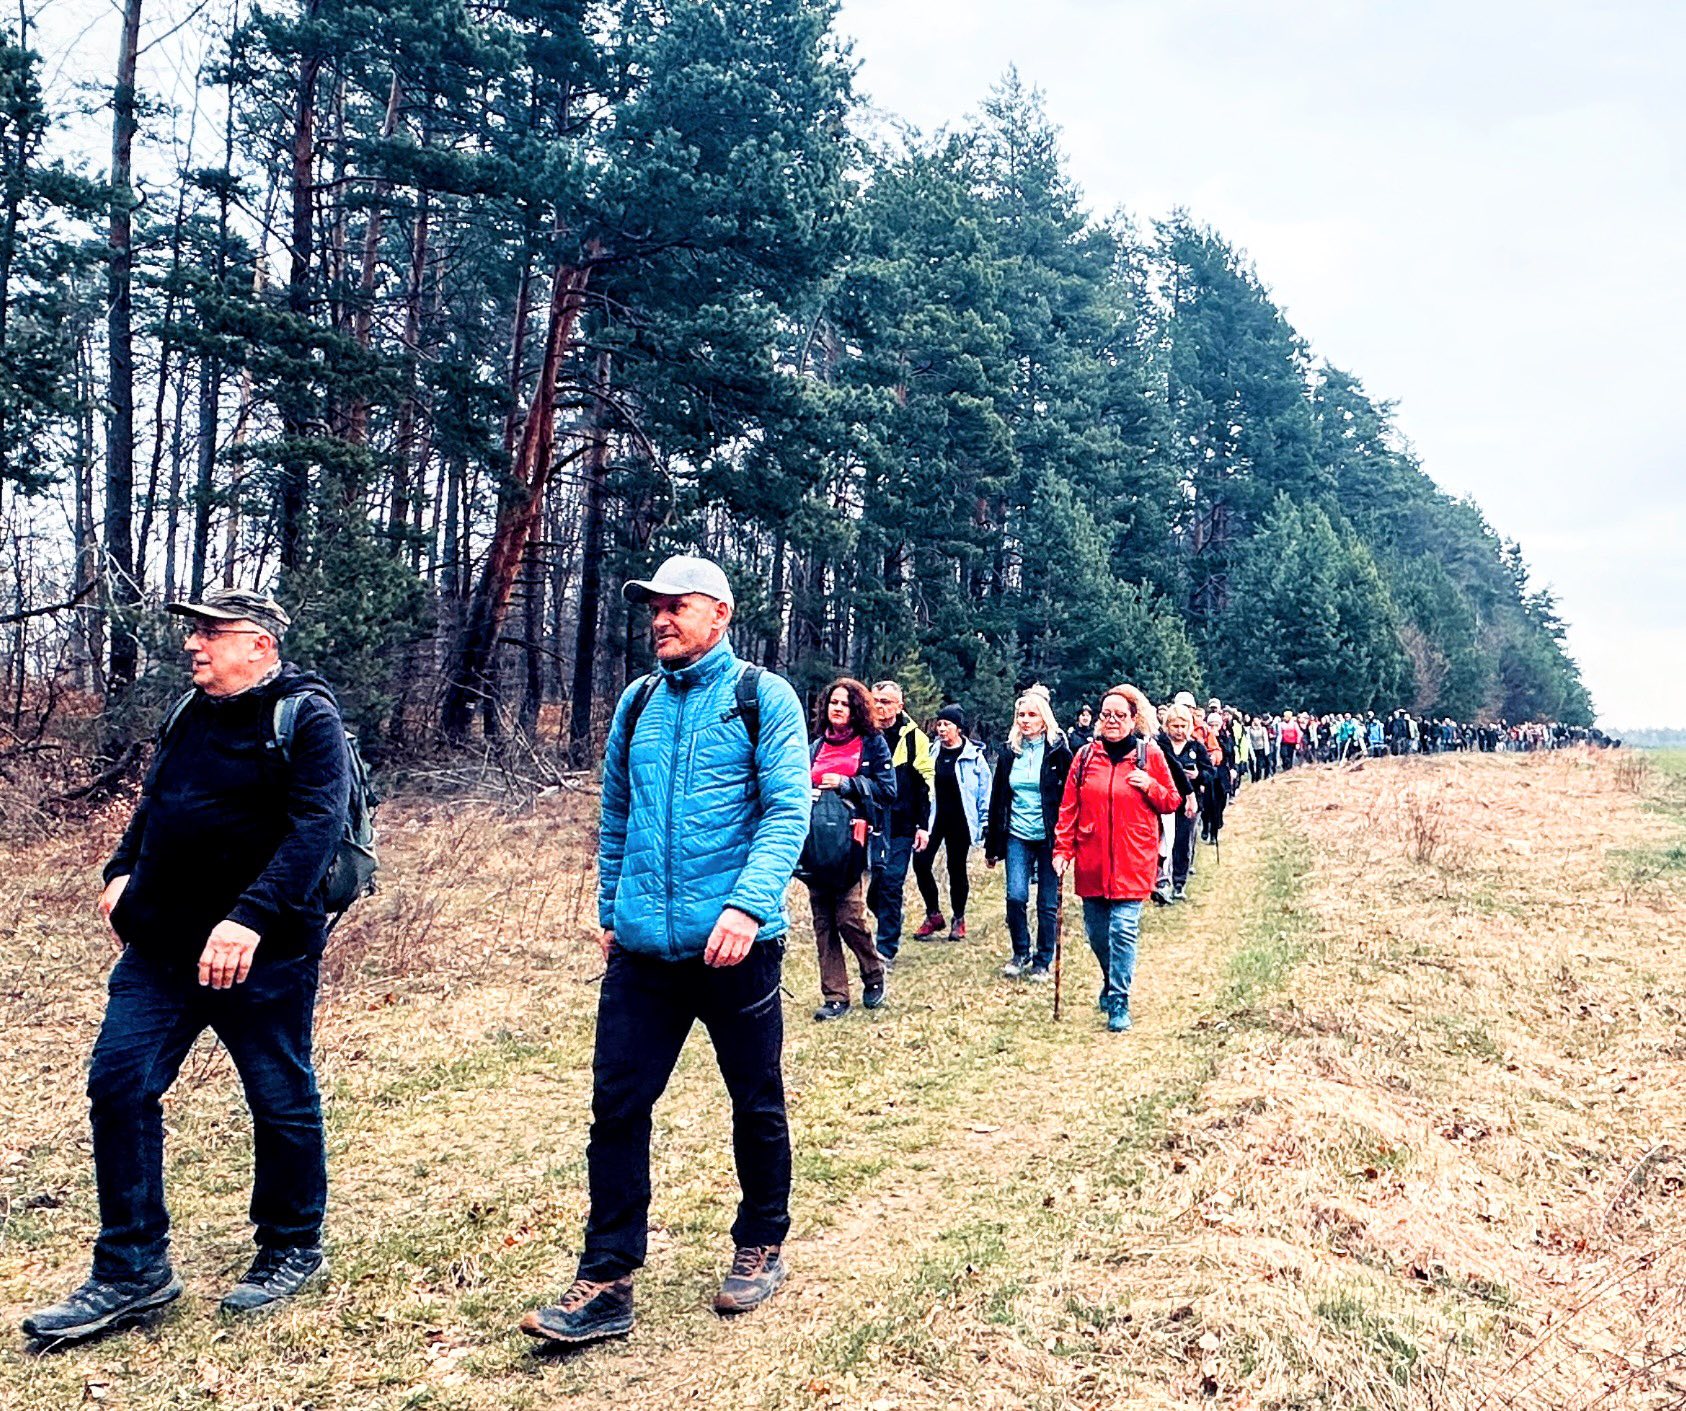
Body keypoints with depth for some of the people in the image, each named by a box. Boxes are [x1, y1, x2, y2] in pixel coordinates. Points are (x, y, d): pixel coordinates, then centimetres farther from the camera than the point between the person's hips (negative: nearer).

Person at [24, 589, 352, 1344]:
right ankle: (132, 1271, 18)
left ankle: (293, 1251, 28)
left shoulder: (306, 719, -13)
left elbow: (314, 828, -24)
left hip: (262, 955, -7)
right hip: (159, 944, 7)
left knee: (281, 1101, 6)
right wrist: (122, 871, 7)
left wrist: (250, 920, -33)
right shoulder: (189, 712, 10)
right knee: (118, 1085, 5)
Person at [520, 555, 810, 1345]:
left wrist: (748, 904, -25)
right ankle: (605, 1282, 14)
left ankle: (762, 1246, 33)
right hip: (642, 948, 4)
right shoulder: (636, 704, 11)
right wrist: (610, 912, 16)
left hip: (735, 946, -4)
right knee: (617, 1106, 3)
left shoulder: (762, 697, -4)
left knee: (756, 1105, 12)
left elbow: (788, 811, -13)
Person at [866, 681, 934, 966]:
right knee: (876, 884, 7)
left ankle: (887, 948, 6)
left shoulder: (914, 738, 0)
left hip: (900, 826, -3)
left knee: (891, 885, -1)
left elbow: (925, 783, 0)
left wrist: (923, 825, -4)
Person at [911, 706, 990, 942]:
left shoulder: (973, 754, -4)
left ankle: (959, 920, 22)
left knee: (957, 868, 6)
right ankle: (933, 915, 9)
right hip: (934, 816, 3)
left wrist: (985, 822, -3)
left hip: (960, 820, -3)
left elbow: (985, 789, -1)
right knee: (921, 863, -8)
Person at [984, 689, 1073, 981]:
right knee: (1015, 897, -7)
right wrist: (992, 845, 10)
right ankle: (1021, 954, 15)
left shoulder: (1058, 751, -4)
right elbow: (997, 800, 10)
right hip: (1018, 836, 3)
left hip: (1049, 837, -3)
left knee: (1048, 903, 5)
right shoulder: (1010, 752, 7)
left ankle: (1043, 961, 19)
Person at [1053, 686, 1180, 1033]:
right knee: (1096, 933, 11)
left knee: (1123, 930, -10)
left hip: (1132, 861, -3)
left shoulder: (1149, 754, 0)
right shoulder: (1086, 755, 4)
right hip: (1091, 861, 3)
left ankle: (1119, 1003, 0)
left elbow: (1172, 802, 6)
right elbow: (1069, 807, 5)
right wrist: (1062, 849, -2)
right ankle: (1112, 981, 37)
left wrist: (1150, 786, -13)